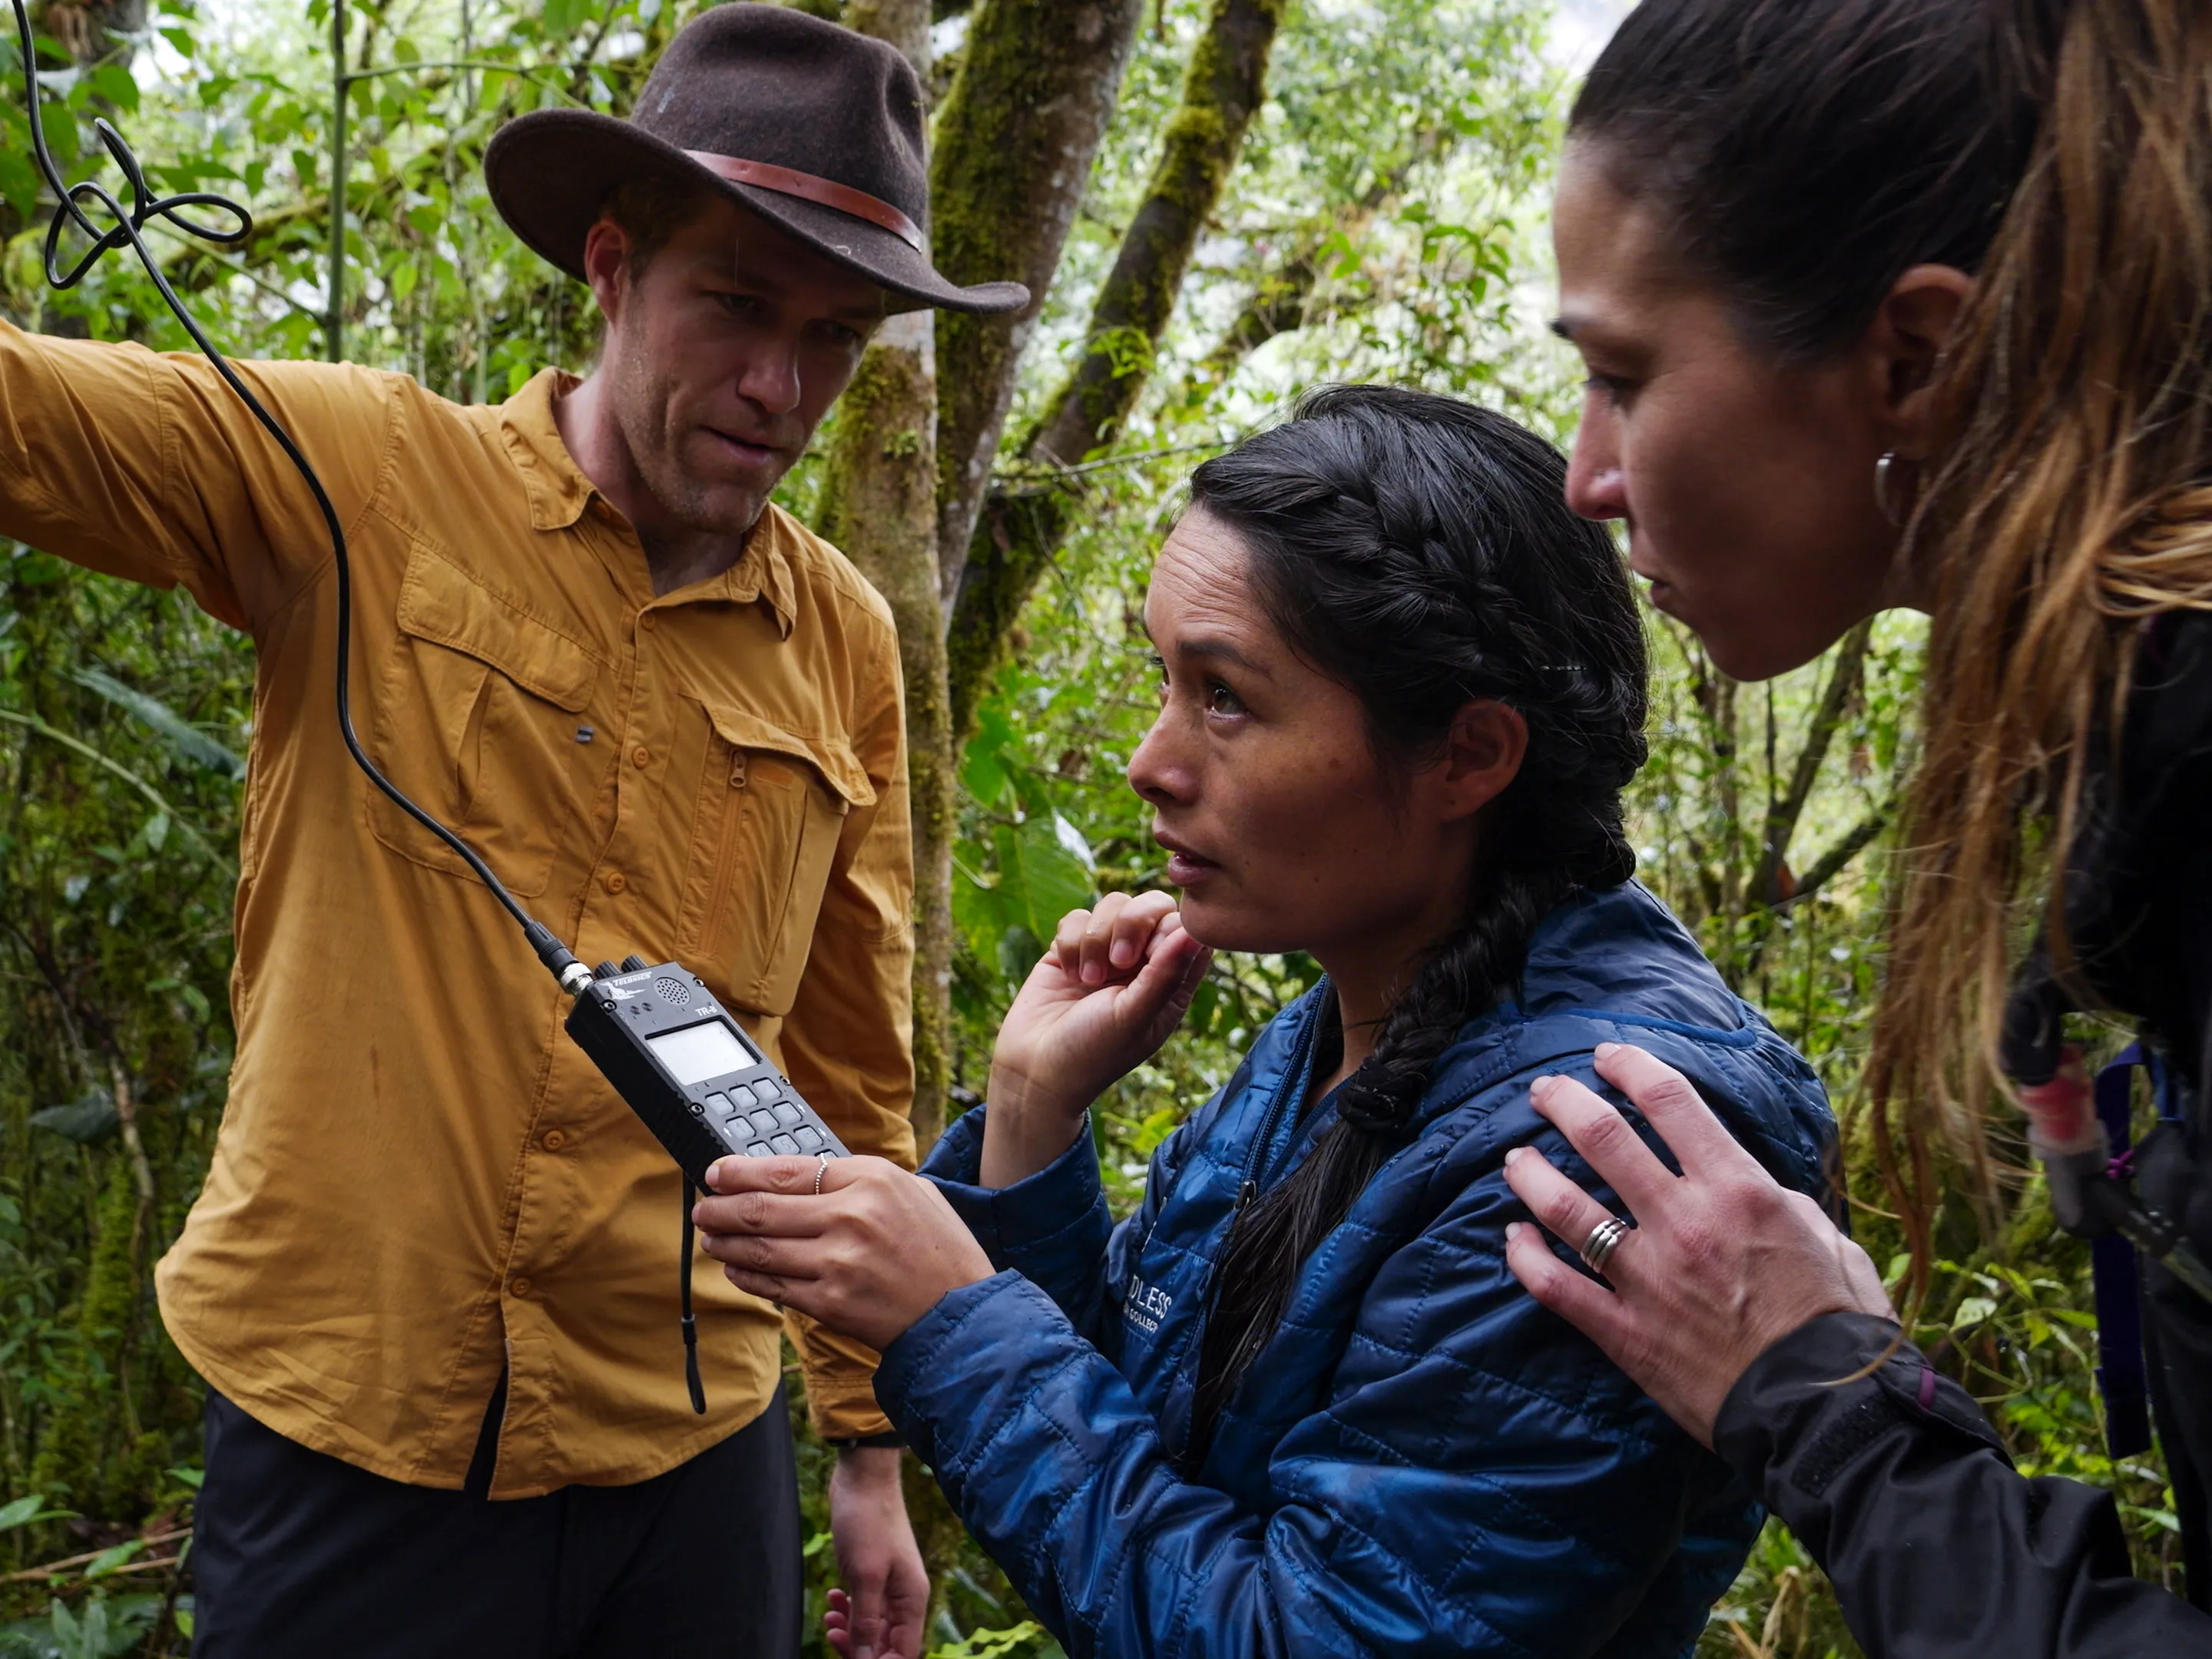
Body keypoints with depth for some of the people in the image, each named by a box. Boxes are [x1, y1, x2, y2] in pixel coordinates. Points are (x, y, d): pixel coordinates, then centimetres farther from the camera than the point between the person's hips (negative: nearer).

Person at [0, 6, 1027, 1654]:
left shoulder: (846, 641, 1)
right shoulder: (352, 480, -7)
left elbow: (853, 1076, 7)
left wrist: (873, 1445, 11)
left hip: (693, 1451, 3)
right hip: (347, 1440, -2)